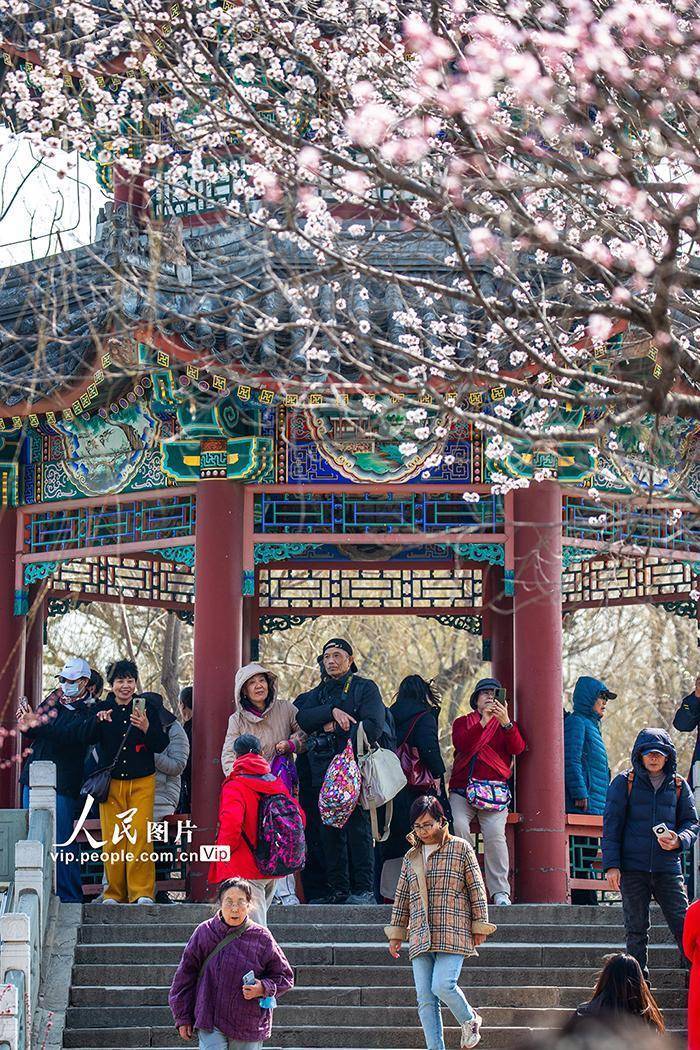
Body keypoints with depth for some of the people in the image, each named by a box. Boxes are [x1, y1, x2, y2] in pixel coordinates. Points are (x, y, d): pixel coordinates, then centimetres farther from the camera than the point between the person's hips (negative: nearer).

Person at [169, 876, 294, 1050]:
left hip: (249, 1025, 1)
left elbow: (284, 977, 7)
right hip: (211, 1023, -1)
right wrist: (183, 1018, 7)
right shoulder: (205, 933, -2)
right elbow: (185, 975, 6)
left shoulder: (261, 938, -2)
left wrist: (264, 988, -13)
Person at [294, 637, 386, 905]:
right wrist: (332, 711, -14)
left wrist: (335, 729, -6)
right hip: (324, 771, 5)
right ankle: (338, 890, 9)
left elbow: (373, 728, -9)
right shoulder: (316, 694, 21)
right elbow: (301, 718, 0)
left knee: (358, 827, -11)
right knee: (330, 831, 4)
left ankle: (364, 890, -10)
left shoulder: (365, 688, 6)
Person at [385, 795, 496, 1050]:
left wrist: (480, 926, 1)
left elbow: (477, 890, 4)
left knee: (442, 986, -20)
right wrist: (396, 932, 19)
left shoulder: (461, 848, 5)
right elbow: (402, 898, 22)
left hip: (453, 933, -5)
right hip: (420, 937, 5)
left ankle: (469, 1020, 9)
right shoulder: (411, 857, 17)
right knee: (425, 999, -3)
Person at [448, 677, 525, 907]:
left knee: (495, 834, -22)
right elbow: (462, 743, -5)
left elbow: (518, 748, -2)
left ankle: (500, 892, -20)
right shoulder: (462, 722, 18)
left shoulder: (506, 724, 19)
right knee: (458, 827, -24)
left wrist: (505, 722, -17)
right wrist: (483, 722, -16)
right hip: (462, 789, 1)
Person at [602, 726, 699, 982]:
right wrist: (611, 865, -6)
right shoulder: (624, 783, 4)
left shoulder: (678, 785, 10)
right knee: (636, 930, 4)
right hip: (633, 868, -1)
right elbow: (611, 825, 2)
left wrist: (679, 840, -8)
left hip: (668, 868, 1)